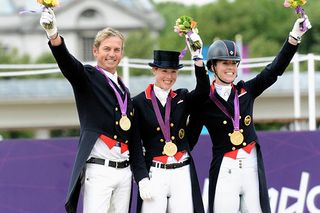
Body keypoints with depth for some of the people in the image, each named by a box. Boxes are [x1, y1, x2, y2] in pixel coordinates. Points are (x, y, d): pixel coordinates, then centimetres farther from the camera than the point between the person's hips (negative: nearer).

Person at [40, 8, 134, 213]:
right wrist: (53, 35, -41)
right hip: (98, 171, -6)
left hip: (124, 172, 6)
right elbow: (67, 62, -21)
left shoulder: (124, 89, 17)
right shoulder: (87, 77, 0)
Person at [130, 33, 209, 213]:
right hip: (154, 173, -3)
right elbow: (135, 145, -2)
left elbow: (203, 91, -10)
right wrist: (142, 180, -10)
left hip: (182, 173, 3)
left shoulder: (183, 98, 11)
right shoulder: (139, 102, 1)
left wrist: (197, 56, -19)